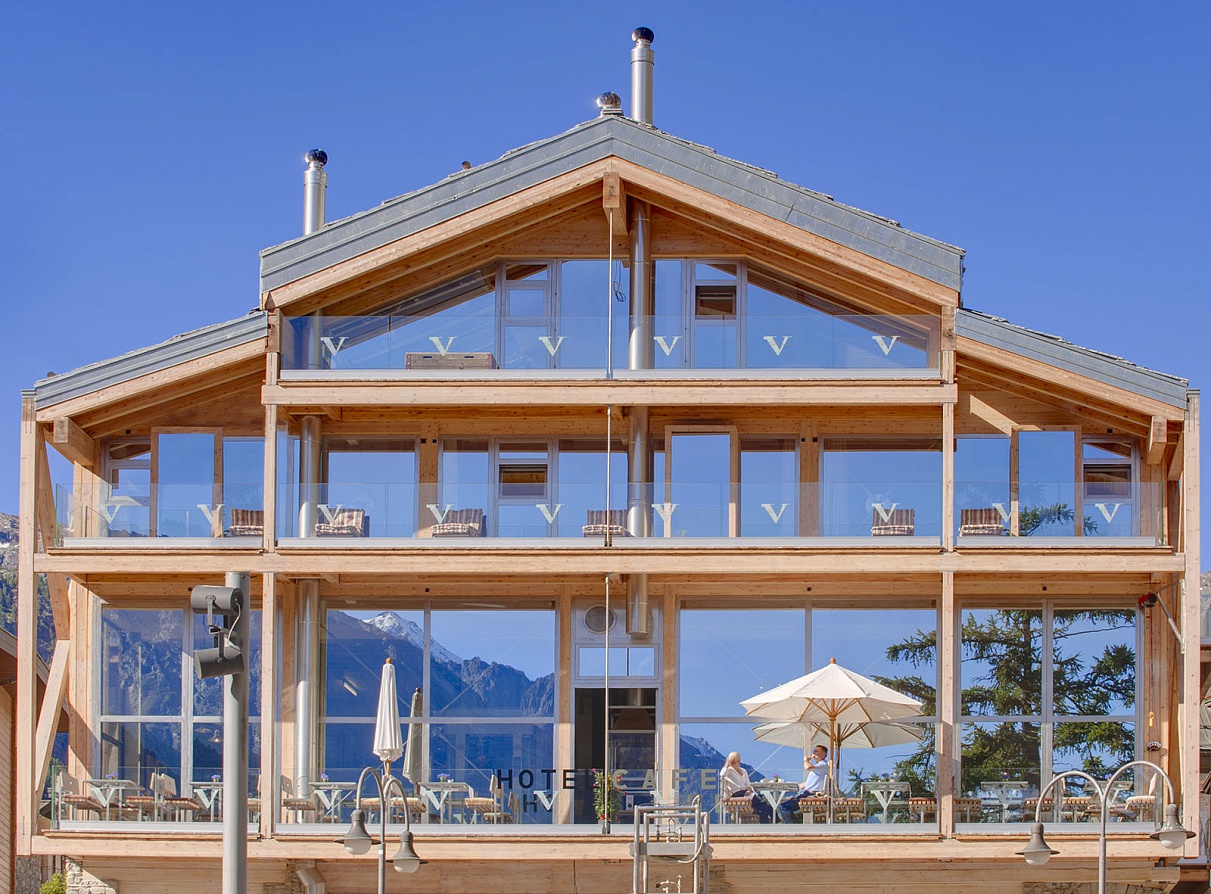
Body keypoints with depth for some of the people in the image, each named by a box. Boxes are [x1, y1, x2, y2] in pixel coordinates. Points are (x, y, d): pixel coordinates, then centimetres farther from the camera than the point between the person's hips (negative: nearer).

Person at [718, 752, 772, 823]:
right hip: (736, 794, -7)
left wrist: (749, 790, -2)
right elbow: (722, 775, -19)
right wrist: (727, 764, -7)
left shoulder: (744, 771, 22)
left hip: (745, 793, 7)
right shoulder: (729, 770, 4)